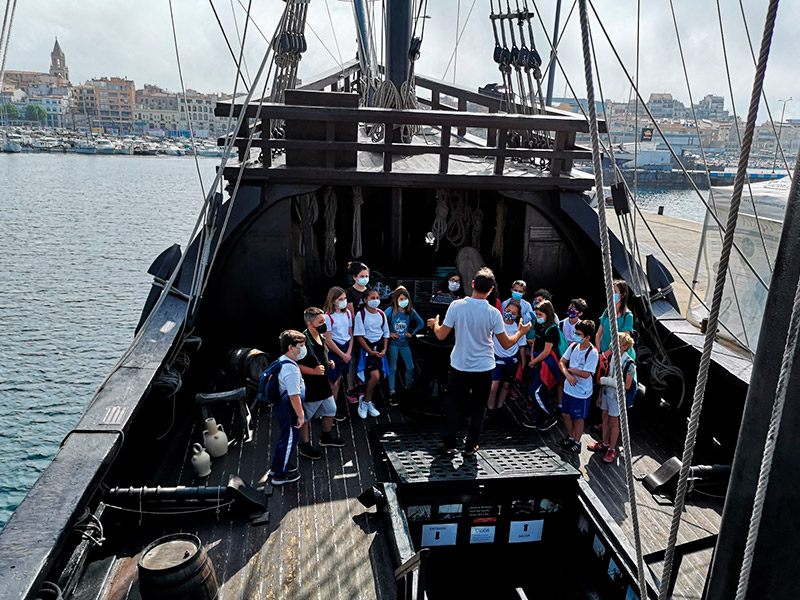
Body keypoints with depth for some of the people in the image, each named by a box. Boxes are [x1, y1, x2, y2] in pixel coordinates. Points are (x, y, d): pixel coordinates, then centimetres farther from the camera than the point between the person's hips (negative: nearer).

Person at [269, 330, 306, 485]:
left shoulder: (281, 361, 3)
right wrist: (300, 416, -17)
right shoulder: (291, 369, -29)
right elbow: (294, 396, -27)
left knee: (285, 437, 25)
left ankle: (277, 465, 43)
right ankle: (280, 475, 22)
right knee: (289, 440, 7)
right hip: (288, 412, -10)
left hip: (280, 407, 10)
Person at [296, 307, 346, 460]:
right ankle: (304, 446, 25)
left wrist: (329, 363, 5)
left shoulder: (321, 337, 5)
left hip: (323, 384, 9)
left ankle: (326, 438, 43)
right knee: (305, 416, 8)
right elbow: (296, 364, -25)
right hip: (308, 387, -9)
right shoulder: (303, 341, -24)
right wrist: (313, 371, -30)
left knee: (330, 410, 21)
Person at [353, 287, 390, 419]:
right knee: (375, 376, -17)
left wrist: (384, 349, -1)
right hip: (367, 347, -5)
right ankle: (365, 400, 4)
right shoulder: (361, 314, -9)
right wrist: (371, 351, -16)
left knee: (373, 377, 6)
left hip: (379, 346, 5)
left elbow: (386, 334, 13)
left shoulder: (381, 314, 7)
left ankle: (366, 402, 22)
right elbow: (359, 336, -12)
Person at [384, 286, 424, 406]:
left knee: (410, 367, 7)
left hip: (404, 343, 3)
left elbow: (421, 323, 11)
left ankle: (408, 388, 29)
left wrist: (412, 332, 2)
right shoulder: (391, 310, -10)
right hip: (393, 343, -3)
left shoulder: (410, 311, -1)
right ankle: (392, 393, 8)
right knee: (393, 368, 1)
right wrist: (389, 333, -10)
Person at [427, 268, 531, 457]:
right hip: (483, 368, -1)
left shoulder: (456, 306, -14)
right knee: (478, 407, 15)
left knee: (453, 401, 21)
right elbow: (506, 344, -8)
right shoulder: (493, 313, -14)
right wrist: (521, 332, 11)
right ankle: (470, 447, 22)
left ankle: (449, 441, 21)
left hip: (459, 365, 1)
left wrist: (434, 324, 13)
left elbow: (441, 335, -10)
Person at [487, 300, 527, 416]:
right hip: (497, 358, -3)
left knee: (506, 385, 10)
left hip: (512, 360, 3)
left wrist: (523, 363, 12)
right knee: (494, 384, -14)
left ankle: (499, 407, 28)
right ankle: (490, 409, 4)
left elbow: (522, 346, 8)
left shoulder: (518, 328, -2)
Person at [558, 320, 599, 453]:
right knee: (565, 414, 18)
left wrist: (570, 369, -13)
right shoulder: (573, 346, -3)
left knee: (578, 417, 9)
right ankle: (570, 437, 39)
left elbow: (586, 374, -24)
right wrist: (568, 375, -15)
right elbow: (561, 362, 2)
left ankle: (577, 443, 27)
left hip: (582, 392, -6)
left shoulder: (592, 352, -22)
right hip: (569, 388, 6)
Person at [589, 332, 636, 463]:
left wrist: (605, 380, -19)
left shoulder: (629, 364, -19)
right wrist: (600, 395, 11)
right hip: (606, 393, 6)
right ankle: (604, 444, 33)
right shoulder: (612, 357, -1)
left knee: (614, 421, 6)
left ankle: (612, 449, 20)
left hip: (616, 396, -6)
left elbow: (627, 385, -17)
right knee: (605, 418, 16)